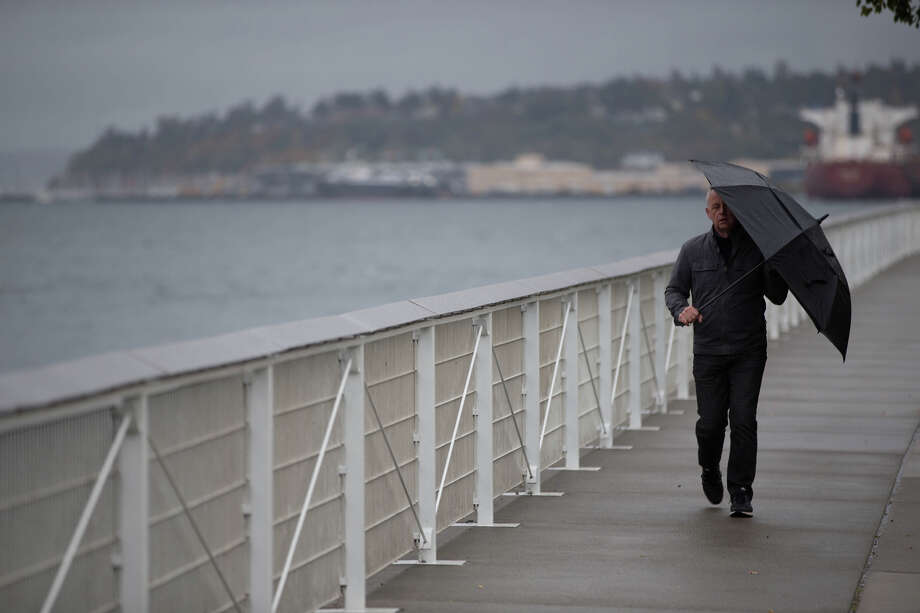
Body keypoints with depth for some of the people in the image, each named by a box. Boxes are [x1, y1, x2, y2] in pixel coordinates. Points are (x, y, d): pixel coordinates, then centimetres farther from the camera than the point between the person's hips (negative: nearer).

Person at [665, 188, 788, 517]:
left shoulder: (756, 248, 3)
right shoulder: (693, 250, 8)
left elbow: (777, 297, 2)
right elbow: (674, 289, 12)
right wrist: (682, 310, -11)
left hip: (749, 352, -1)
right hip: (708, 351, 1)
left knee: (743, 421, -8)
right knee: (710, 422, 2)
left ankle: (741, 493, 0)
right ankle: (709, 470, 33)